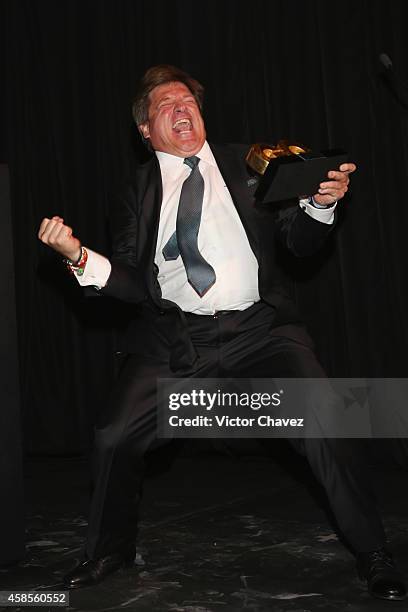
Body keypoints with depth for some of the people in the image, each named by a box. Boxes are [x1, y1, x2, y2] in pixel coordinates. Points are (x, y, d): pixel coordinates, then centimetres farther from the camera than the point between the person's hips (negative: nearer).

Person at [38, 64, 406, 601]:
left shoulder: (248, 166, 11)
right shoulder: (138, 191, 11)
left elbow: (300, 244, 9)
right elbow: (133, 283, 5)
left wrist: (321, 204, -11)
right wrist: (80, 256, -11)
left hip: (259, 329, -1)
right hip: (174, 338, 1)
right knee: (115, 437, -5)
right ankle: (110, 551, 24)